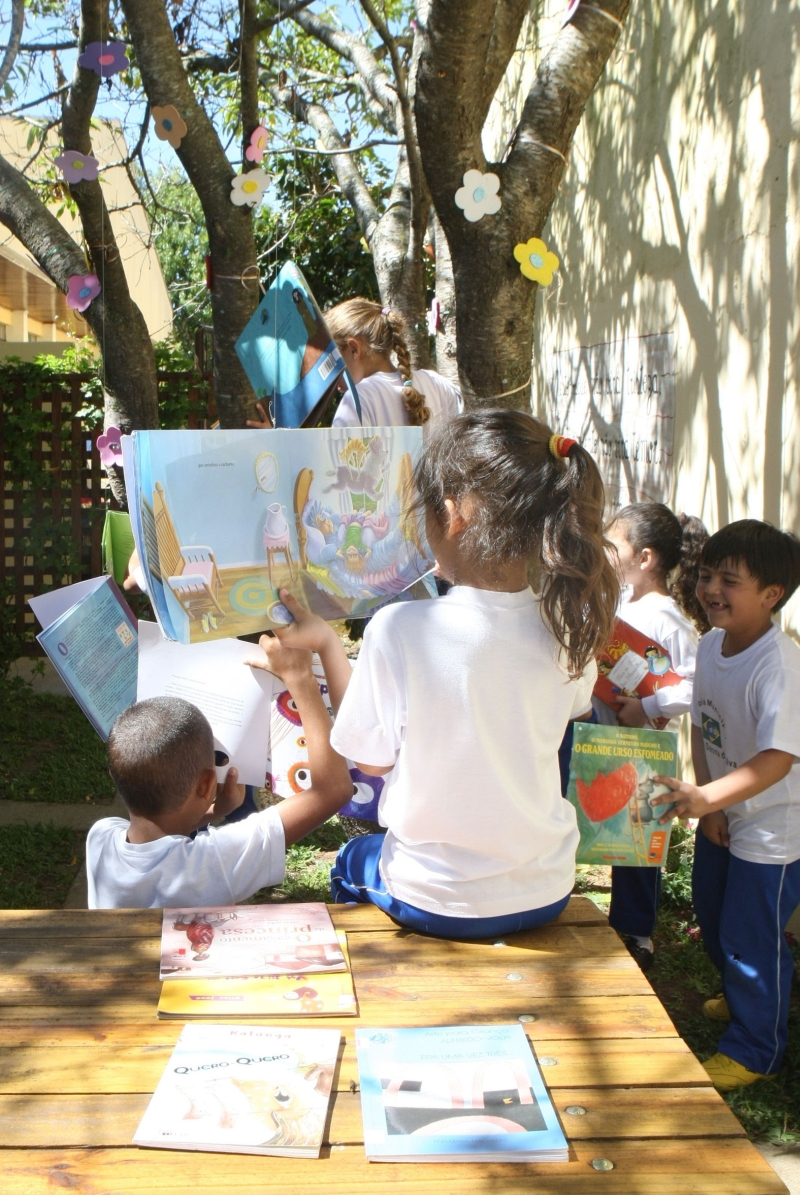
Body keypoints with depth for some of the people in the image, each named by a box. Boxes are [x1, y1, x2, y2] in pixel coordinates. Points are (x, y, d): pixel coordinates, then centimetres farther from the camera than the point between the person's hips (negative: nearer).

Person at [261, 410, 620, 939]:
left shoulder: (399, 629, -27)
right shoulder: (569, 630, -16)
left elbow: (373, 758, -11)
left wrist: (326, 643, -1)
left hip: (438, 902, -3)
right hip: (548, 894, 3)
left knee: (353, 863, 31)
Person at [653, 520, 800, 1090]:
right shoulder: (712, 644, -6)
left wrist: (707, 797, -46)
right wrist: (705, 802, -6)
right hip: (722, 815, 8)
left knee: (751, 938, 6)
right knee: (714, 921, 25)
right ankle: (743, 996, 53)